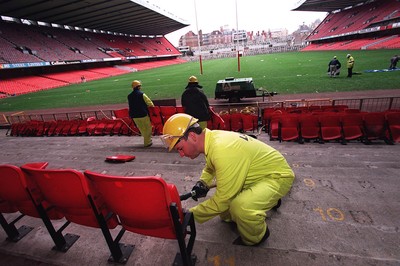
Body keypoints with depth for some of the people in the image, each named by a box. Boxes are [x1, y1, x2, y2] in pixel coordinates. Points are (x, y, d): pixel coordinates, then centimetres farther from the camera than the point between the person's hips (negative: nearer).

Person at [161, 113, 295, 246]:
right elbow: (210, 168, 14)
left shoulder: (223, 150, -35)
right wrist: (203, 182, -5)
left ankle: (256, 237, 2)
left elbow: (221, 201, -26)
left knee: (240, 207, -32)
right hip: (259, 173, 9)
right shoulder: (212, 137, -8)